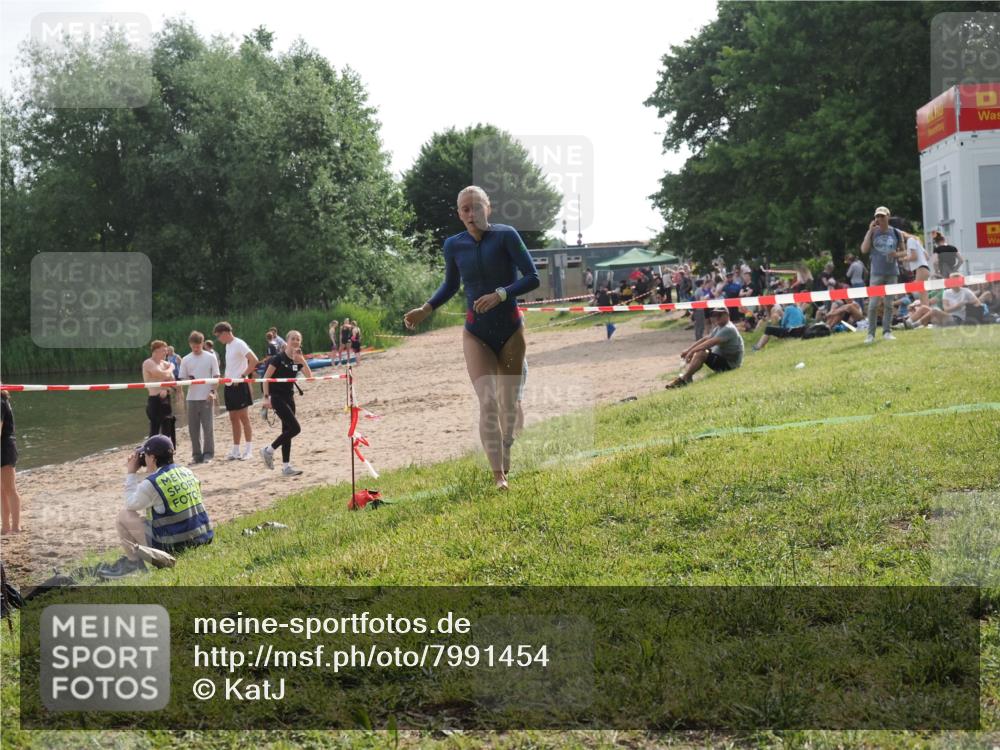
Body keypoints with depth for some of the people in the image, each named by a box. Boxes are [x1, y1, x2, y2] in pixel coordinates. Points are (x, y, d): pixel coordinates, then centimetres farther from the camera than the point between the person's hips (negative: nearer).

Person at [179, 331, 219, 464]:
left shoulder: (211, 357, 1)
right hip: (192, 398, 3)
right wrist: (188, 380, -14)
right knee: (193, 427, 4)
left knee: (208, 426, -3)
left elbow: (216, 376, 1)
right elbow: (182, 378, 8)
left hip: (207, 398, -3)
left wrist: (212, 391, -11)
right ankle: (197, 454, 12)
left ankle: (208, 453, 5)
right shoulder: (186, 360, 7)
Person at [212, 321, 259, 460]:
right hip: (230, 386, 9)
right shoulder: (228, 346, 15)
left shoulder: (239, 344, -12)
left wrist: (243, 376, -19)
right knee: (234, 419, 9)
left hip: (240, 385, -9)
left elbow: (254, 360, -22)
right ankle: (235, 451, 13)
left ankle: (248, 450, -2)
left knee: (243, 417, -5)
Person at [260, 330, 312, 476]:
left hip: (289, 397, 7)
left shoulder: (298, 360, 7)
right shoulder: (278, 358, -11)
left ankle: (286, 467, 12)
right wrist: (266, 397, -17)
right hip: (277, 397, -7)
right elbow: (266, 378, -11)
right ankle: (269, 450, 0)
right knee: (295, 428, -14)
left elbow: (309, 376, -5)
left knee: (287, 431, 7)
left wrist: (302, 360, -14)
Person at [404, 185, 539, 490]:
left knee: (509, 403, 10)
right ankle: (498, 475, -13)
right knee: (488, 402, -13)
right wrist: (425, 310, 6)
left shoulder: (506, 235, -10)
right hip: (476, 333, 1)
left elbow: (533, 277, -10)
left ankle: (506, 464, 31)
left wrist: (500, 294, -23)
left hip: (510, 330, -1)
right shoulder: (453, 245, -1)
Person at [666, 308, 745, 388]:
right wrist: (688, 350, 0)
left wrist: (692, 351, -25)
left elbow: (711, 343, -27)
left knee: (700, 353, -26)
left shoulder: (729, 329, -19)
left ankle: (684, 379, -23)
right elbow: (705, 339, 10)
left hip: (729, 364, -11)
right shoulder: (719, 328, 14)